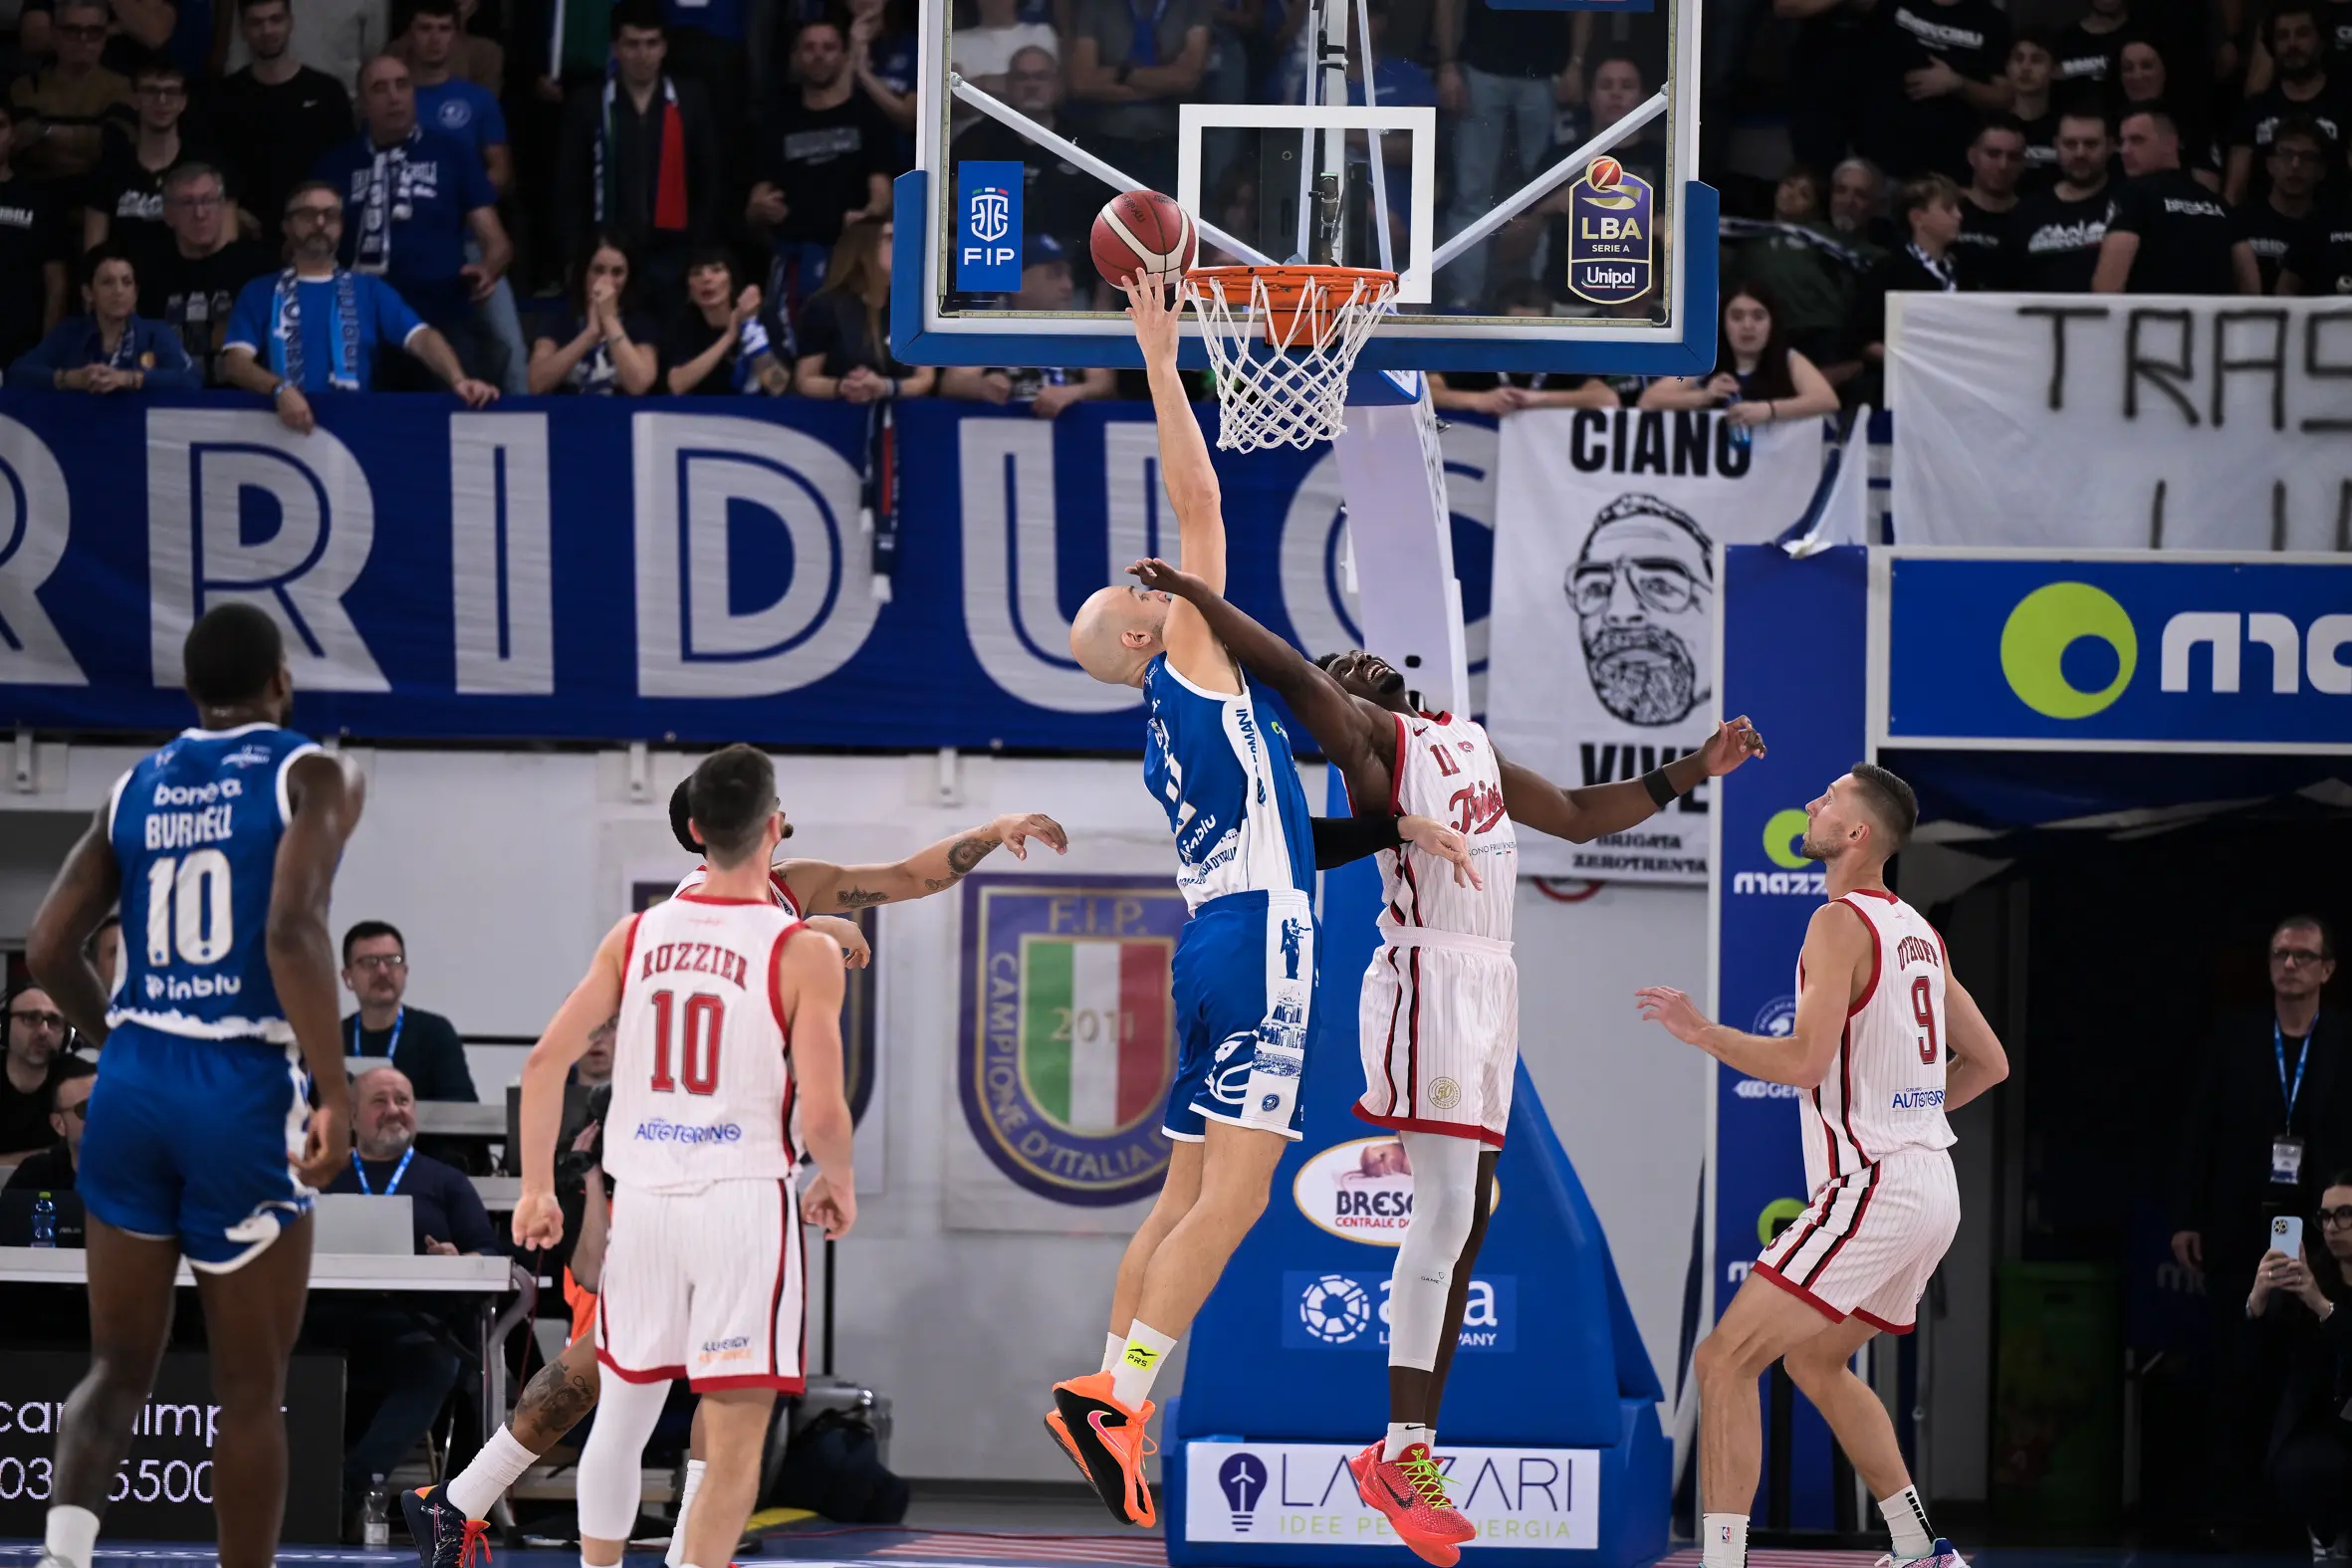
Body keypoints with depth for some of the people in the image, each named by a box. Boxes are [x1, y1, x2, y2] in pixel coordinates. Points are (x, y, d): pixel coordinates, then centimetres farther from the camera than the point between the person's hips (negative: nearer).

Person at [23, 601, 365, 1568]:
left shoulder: (136, 789, 10)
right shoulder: (308, 777, -5)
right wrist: (335, 1095, -18)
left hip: (135, 1086, 4)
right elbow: (293, 934, -21)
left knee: (119, 1367, 10)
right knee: (250, 1390, 6)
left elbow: (49, 948, 8)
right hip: (246, 1094, -4)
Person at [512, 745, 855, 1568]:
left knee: (624, 1410, 20)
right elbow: (821, 1111, -14)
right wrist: (839, 1181, 7)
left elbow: (545, 1063, 2)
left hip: (642, 1195, 4)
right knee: (733, 1439, -2)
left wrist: (536, 1189, 12)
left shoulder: (637, 935, 5)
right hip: (743, 1197, -4)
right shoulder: (803, 952, -8)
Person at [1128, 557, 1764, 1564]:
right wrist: (1195, 600, -31)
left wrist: (1693, 772, 30)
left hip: (1490, 982, 8)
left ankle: (1411, 1455, 9)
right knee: (1445, 1209, -14)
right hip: (1429, 979, -8)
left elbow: (1578, 817, 34)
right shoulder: (1368, 734, -1)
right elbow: (1296, 676, -20)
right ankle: (1401, 1453, -12)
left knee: (1465, 1222, 7)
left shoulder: (1471, 742, 24)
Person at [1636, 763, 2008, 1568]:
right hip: (1929, 1182, 10)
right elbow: (1988, 1062, 21)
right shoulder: (1917, 932, 15)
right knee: (1814, 1359, 27)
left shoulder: (1841, 924, -12)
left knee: (1726, 1360, -10)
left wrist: (1700, 1031, -13)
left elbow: (1803, 1060, -24)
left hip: (1871, 1190, -10)